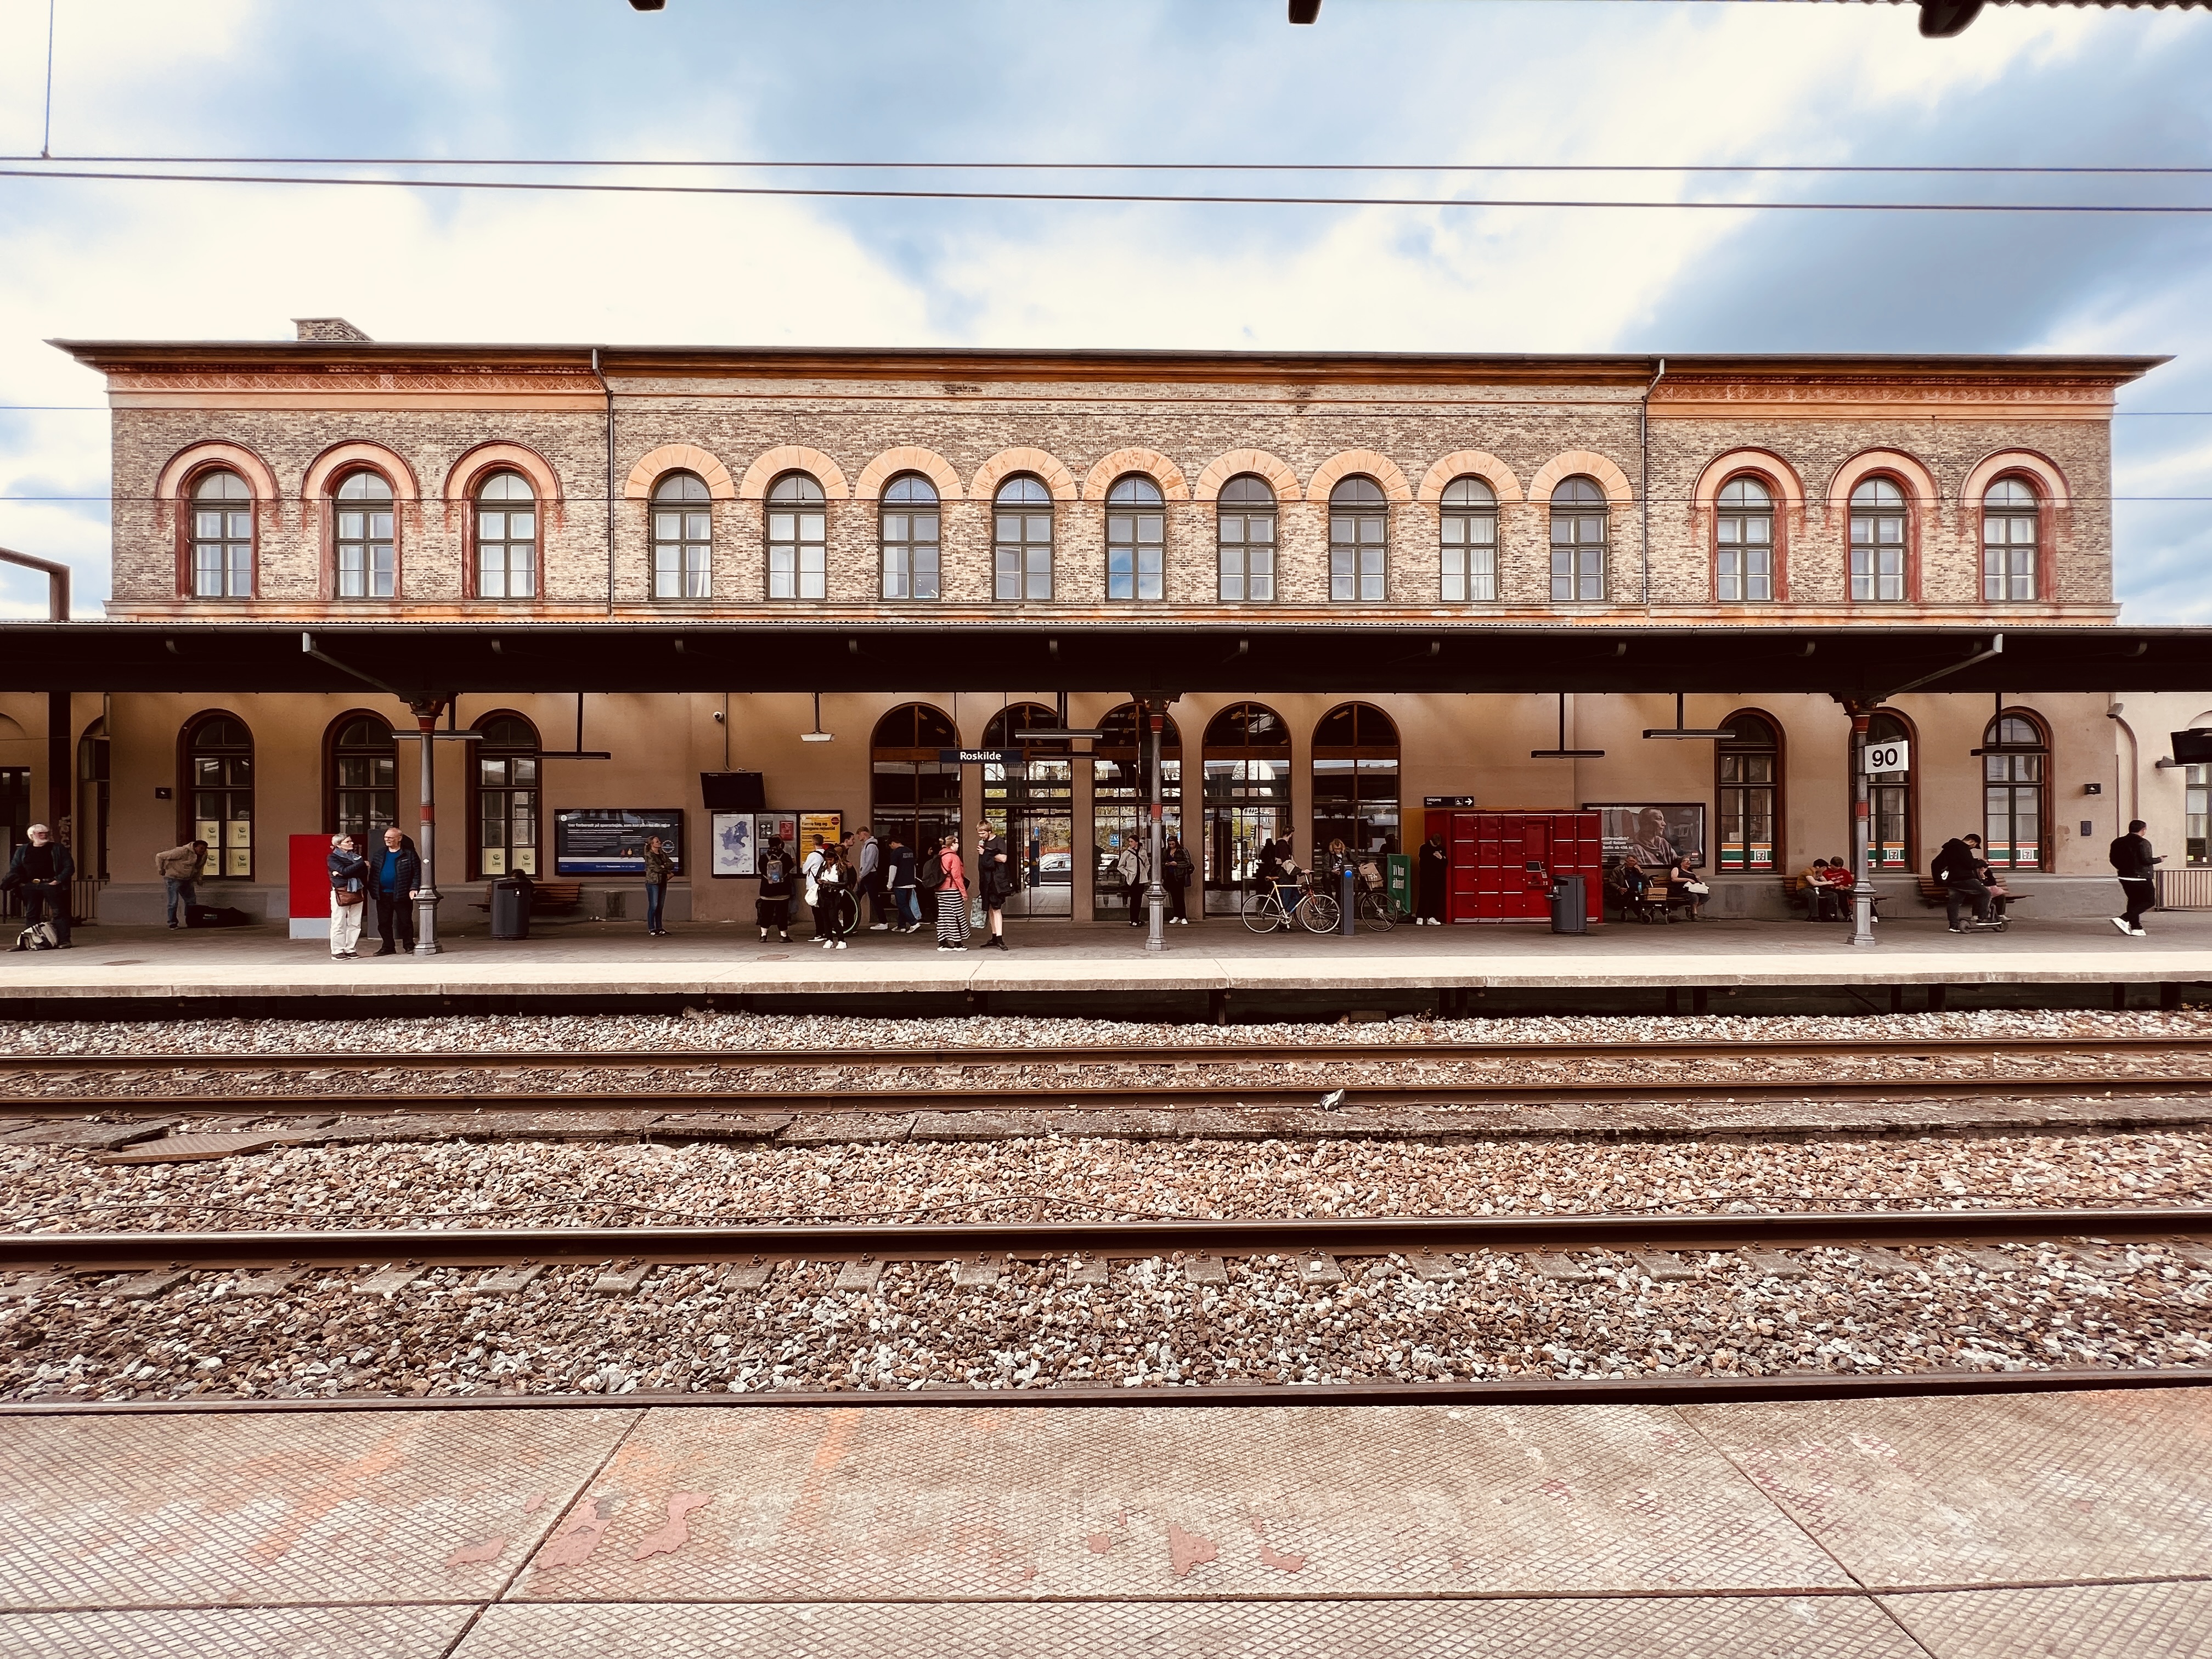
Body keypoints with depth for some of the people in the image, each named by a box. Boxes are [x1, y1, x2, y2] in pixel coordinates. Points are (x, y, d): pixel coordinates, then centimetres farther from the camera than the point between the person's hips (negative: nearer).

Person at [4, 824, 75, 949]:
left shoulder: (58, 849, 4)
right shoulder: (22, 851, 14)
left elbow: (69, 867, 0)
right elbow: (14, 869, 16)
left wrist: (59, 880, -11)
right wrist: (18, 882, -2)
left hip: (51, 885, -4)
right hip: (30, 886, 4)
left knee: (59, 913, -7)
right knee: (31, 915, 8)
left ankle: (64, 940, -8)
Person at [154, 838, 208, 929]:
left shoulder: (204, 856, -4)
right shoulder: (183, 852, -27)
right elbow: (159, 856, -19)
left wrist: (197, 879, 12)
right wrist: (161, 870, -12)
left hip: (187, 880, 7)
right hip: (174, 879, -7)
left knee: (191, 901, 10)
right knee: (174, 902, -8)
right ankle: (173, 923, -1)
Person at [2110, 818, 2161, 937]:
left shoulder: (2118, 842, 7)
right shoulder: (2142, 843, -14)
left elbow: (2114, 860, 10)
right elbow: (2146, 860, -19)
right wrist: (2159, 860, 0)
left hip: (2124, 877, 7)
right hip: (2141, 878, -7)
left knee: (2133, 901, 14)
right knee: (2148, 901, 1)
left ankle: (2136, 928, 12)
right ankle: (2123, 920, -15)